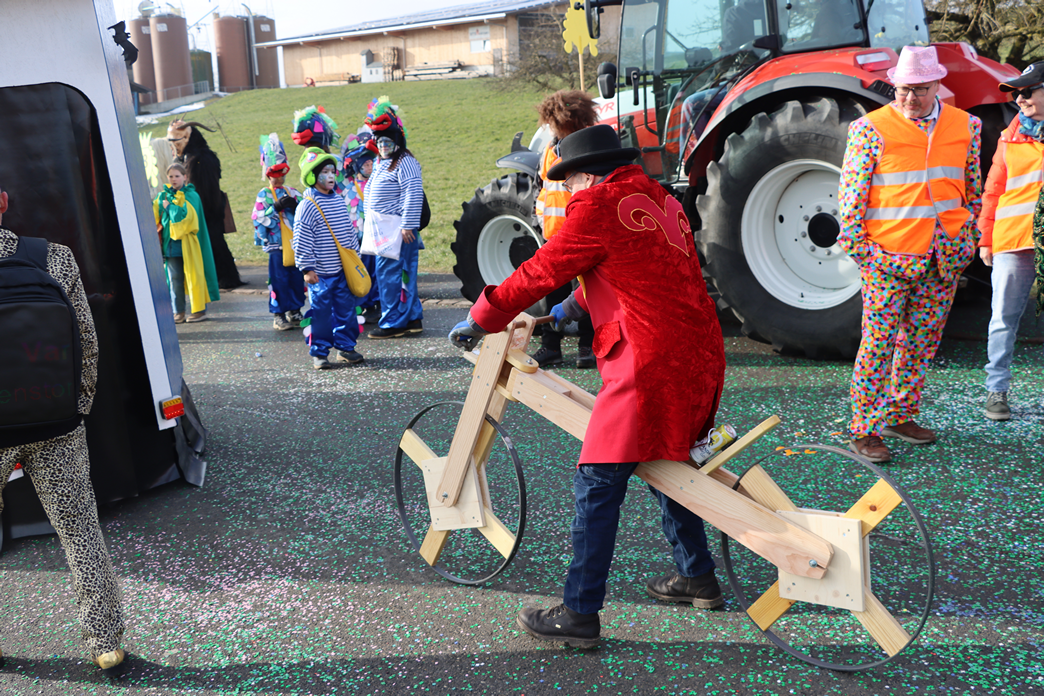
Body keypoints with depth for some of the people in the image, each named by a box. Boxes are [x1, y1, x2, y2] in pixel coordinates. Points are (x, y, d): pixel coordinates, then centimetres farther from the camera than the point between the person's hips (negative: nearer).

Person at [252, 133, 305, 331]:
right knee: (279, 279, -3)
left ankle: (295, 311, 20)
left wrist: (295, 206, -9)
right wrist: (276, 207, -17)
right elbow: (258, 218, -9)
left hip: (295, 243, 4)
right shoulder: (264, 195, 1)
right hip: (276, 243, -4)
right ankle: (278, 315, 4)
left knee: (297, 277, 8)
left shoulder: (292, 192, 12)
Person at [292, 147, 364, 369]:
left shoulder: (339, 201, 10)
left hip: (344, 270, 6)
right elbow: (301, 240, -10)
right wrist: (307, 268, -13)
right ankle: (319, 352, 11)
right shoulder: (307, 206, -10)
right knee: (321, 312, 0)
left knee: (346, 309, 10)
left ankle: (345, 347, 22)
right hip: (320, 273, -6)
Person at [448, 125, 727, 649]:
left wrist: (480, 321, 6)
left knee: (598, 484, -3)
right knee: (663, 462, 25)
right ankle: (697, 576, 35)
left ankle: (579, 615, 1)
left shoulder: (599, 206, -7)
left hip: (650, 362, -9)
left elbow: (540, 272, -5)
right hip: (699, 354, 9)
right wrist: (574, 307, 37)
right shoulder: (662, 202, 18)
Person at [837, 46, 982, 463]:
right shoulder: (871, 128, -5)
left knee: (922, 341, 12)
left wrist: (966, 236, 16)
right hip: (888, 257, -5)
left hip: (944, 261, 5)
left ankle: (900, 417, 26)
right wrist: (859, 247, -8)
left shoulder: (966, 126, 9)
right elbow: (851, 195, -4)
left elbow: (973, 188, 20)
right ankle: (863, 431, 5)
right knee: (879, 344, -3)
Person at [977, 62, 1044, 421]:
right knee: (1004, 318, 4)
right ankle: (996, 390, 12)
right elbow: (993, 191, 12)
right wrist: (985, 239, 7)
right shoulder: (1010, 138, 10)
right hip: (1013, 241, 1)